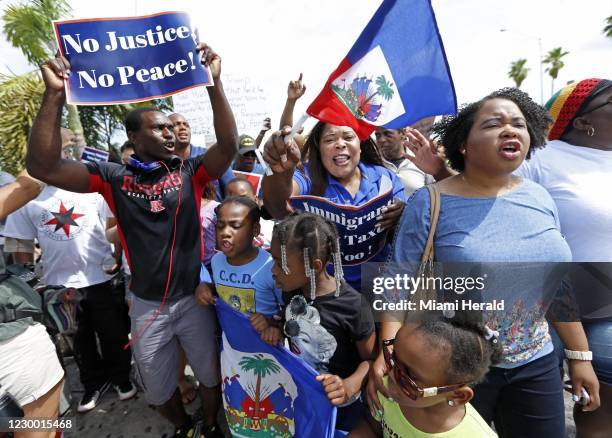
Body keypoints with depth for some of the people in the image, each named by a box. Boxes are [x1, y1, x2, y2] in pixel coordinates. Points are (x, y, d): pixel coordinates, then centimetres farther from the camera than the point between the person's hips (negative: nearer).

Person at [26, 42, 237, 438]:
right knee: (158, 388, 22)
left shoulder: (190, 171, -7)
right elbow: (43, 166, -14)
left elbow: (229, 145, -22)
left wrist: (214, 82, -29)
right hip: (147, 305, 1)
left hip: (193, 297, -1)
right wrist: (55, 95, -23)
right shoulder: (114, 178, -5)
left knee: (211, 374, 19)